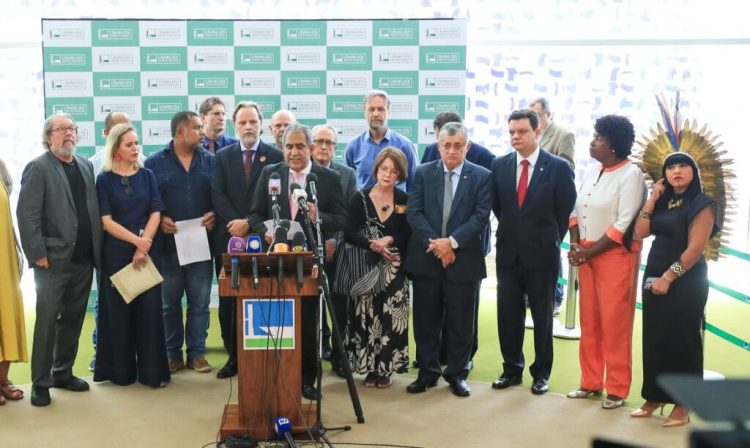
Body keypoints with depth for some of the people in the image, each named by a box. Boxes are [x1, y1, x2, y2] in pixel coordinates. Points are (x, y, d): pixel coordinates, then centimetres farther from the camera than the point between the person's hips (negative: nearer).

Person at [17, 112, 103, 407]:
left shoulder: (86, 166, 12)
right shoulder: (38, 168, -6)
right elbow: (26, 215, -11)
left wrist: (96, 250, 6)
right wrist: (38, 255, -15)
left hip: (83, 260, 6)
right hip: (53, 261, -6)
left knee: (73, 320, 14)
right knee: (47, 321, 1)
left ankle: (63, 373, 27)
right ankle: (40, 383, 12)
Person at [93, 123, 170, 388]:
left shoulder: (147, 175, 6)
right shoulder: (105, 179, 0)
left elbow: (155, 214, 0)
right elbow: (106, 221, -6)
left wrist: (143, 247, -10)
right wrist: (136, 240, -15)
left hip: (147, 250, 2)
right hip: (116, 252, -1)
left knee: (149, 308, -1)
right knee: (118, 310, 3)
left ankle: (152, 370, 5)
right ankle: (121, 370, 13)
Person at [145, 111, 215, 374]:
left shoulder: (210, 161, 7)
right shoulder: (154, 163, 2)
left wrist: (214, 215, -10)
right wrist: (159, 219, -12)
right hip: (167, 243, -1)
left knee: (200, 302, 5)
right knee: (169, 303, 8)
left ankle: (197, 352, 16)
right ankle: (172, 353, 20)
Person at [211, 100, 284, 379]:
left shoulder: (275, 157, 4)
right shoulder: (223, 157, 11)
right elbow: (218, 195, 1)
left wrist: (249, 224, -12)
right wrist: (235, 223, -13)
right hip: (228, 238, 2)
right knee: (228, 301, 4)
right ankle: (233, 357, 13)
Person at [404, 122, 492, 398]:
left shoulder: (481, 176, 1)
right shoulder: (423, 173, 5)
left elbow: (481, 216, -7)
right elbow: (413, 212, -2)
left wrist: (452, 242, -16)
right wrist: (434, 244, -13)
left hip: (463, 259, -1)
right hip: (426, 258, 1)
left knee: (460, 322, 7)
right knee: (425, 320, 8)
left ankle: (457, 374, 20)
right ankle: (427, 373, 21)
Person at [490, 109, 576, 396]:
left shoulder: (558, 167, -7)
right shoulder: (499, 166, 3)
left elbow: (565, 210, -1)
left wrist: (551, 240, 3)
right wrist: (511, 230, 10)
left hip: (542, 254, -3)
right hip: (508, 253, 3)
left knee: (543, 315, 8)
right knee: (508, 315, 8)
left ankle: (541, 373, 19)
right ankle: (512, 369, 21)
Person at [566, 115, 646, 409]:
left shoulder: (630, 174, -12)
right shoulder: (593, 171, 8)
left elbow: (624, 224, -17)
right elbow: (577, 210, 10)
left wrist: (590, 252, -14)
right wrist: (575, 245, -5)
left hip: (615, 255, -6)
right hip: (586, 255, 6)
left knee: (614, 323, 0)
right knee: (589, 322, 11)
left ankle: (617, 389, 12)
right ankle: (591, 382, 23)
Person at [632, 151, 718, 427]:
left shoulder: (702, 205, -8)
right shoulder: (663, 202, 12)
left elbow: (695, 249, -16)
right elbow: (640, 232, 2)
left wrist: (668, 277, -18)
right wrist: (652, 199, -2)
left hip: (685, 281, -6)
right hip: (654, 276, 7)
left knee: (681, 340, 0)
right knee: (654, 338, 9)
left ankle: (682, 405, 9)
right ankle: (654, 398, 19)